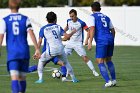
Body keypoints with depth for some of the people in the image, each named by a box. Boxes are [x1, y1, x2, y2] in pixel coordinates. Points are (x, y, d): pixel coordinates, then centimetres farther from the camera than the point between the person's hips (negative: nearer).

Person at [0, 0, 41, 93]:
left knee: (14, 77, -11)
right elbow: (31, 34, -5)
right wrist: (37, 49, -5)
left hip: (12, 53, -2)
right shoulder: (25, 19, 4)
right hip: (24, 52, 2)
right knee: (22, 77, 16)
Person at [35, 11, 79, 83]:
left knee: (41, 61, 20)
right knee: (66, 62, 25)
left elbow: (40, 42, -4)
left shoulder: (43, 29, 3)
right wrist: (73, 32, 18)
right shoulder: (58, 27, 7)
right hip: (60, 49, 2)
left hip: (51, 50, -2)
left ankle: (40, 79, 9)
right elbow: (67, 36, 0)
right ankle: (73, 78, 23)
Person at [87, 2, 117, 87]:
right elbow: (113, 30, 23)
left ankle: (108, 81, -15)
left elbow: (92, 29, -10)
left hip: (101, 41, -6)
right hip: (110, 40, 6)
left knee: (100, 62, -3)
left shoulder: (92, 17, 4)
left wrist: (90, 42, -14)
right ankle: (114, 80, 21)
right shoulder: (106, 17, 22)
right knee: (108, 60, 22)